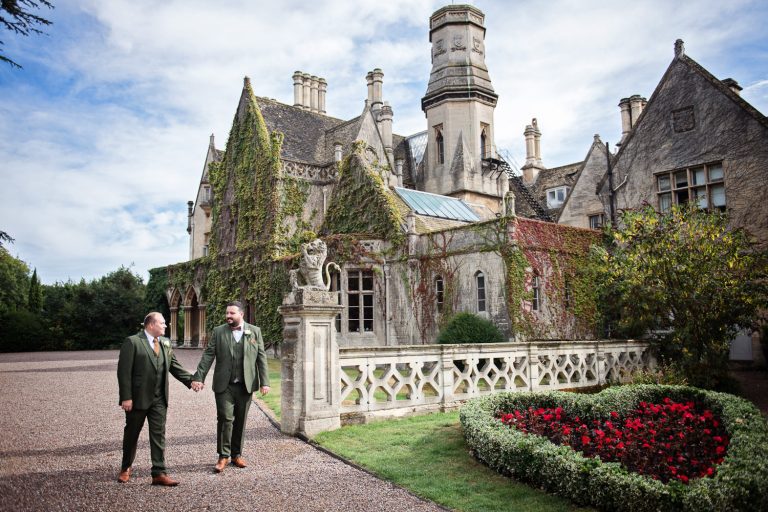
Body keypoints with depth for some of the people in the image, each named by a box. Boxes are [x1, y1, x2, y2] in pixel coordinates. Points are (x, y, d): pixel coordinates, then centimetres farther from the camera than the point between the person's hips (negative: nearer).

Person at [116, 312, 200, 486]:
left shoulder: (165, 343, 7)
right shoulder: (132, 342, -10)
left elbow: (174, 365, 10)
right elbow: (124, 371, -13)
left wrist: (191, 380, -2)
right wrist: (126, 397, -17)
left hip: (159, 399, 4)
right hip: (138, 398, -4)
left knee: (158, 435, 3)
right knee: (131, 434, 12)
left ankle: (159, 473, 7)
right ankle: (126, 468, 33)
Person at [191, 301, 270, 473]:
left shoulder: (255, 331, 4)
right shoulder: (218, 331, 3)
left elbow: (261, 358, 3)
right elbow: (208, 355, -1)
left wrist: (264, 382, -3)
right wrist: (199, 377, -12)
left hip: (245, 385, 1)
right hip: (224, 385, -1)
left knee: (240, 421, 9)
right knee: (225, 418, -6)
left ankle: (237, 454, 22)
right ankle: (223, 456, 8)